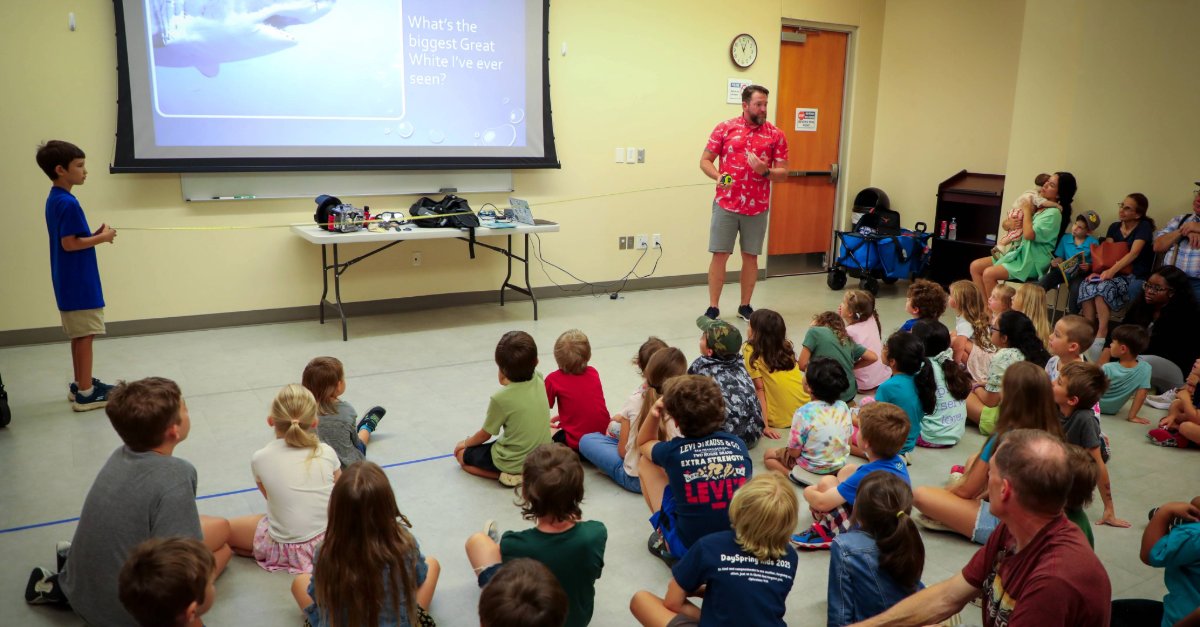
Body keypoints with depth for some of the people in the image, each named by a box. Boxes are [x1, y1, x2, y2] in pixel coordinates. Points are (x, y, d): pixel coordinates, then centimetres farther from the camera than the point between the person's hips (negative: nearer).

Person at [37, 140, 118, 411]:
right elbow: (69, 243, -22)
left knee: (79, 335, 17)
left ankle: (80, 384, 26)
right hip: (79, 283, -10)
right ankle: (85, 393, 2)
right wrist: (102, 238, -12)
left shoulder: (55, 199, 12)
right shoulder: (68, 203, -19)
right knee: (85, 336, -3)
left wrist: (94, 234, 4)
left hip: (71, 282, 10)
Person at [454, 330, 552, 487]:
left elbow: (485, 434, -6)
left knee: (461, 453, 15)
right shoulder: (539, 381, -10)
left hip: (513, 462, -6)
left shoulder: (500, 398, -23)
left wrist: (466, 443, 13)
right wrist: (506, 381, -3)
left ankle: (505, 475, -3)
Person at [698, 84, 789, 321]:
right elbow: (705, 161, 4)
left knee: (751, 256, 9)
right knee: (719, 255, 0)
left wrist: (765, 170, -17)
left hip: (757, 207, 1)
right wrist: (718, 176, -16)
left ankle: (745, 306, 22)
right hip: (726, 205, -1)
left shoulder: (776, 135, 2)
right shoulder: (725, 128, 0)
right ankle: (713, 308, 9)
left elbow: (783, 173, 3)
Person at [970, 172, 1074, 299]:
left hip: (1032, 261, -9)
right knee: (975, 266, -3)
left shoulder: (1054, 213, -13)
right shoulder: (1037, 205, 13)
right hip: (1019, 253, 9)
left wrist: (1027, 211, -10)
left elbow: (1029, 234, -24)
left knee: (988, 274, -26)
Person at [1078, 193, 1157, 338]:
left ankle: (1101, 333, -31)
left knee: (1104, 286, -34)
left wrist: (1112, 270, -30)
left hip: (1135, 277, -5)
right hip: (1116, 274, 5)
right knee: (1086, 285, -26)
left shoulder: (1144, 227, -4)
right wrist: (1098, 271, -17)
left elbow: (1134, 253, -17)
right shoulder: (1114, 227, 13)